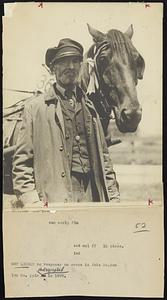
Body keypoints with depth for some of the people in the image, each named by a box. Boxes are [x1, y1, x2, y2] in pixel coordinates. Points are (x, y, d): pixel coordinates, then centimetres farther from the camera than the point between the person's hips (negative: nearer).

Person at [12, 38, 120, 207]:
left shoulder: (90, 108, 17)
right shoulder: (35, 107, 4)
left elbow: (104, 157, 17)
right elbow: (21, 161, 0)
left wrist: (113, 198, 9)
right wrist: (31, 201, -11)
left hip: (93, 196, 4)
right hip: (53, 201, -4)